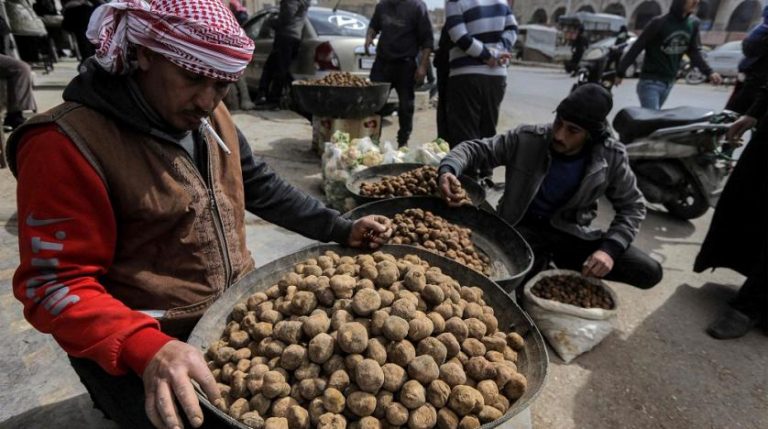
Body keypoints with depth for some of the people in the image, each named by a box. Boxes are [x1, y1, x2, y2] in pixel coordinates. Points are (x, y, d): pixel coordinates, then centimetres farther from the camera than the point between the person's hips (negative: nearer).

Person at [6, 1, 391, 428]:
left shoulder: (210, 117, 2)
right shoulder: (67, 144, -20)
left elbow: (261, 186, 8)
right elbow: (56, 284, -20)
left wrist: (342, 229, 0)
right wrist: (147, 349, -36)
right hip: (136, 348, -6)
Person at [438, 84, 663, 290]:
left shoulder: (611, 157, -11)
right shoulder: (526, 139, -15)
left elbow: (632, 206, -1)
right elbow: (476, 148, -9)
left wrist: (610, 248, -18)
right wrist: (448, 169, -32)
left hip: (571, 232, 3)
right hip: (524, 228, -3)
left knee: (649, 273, -10)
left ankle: (554, 261, 6)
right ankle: (543, 264, 1)